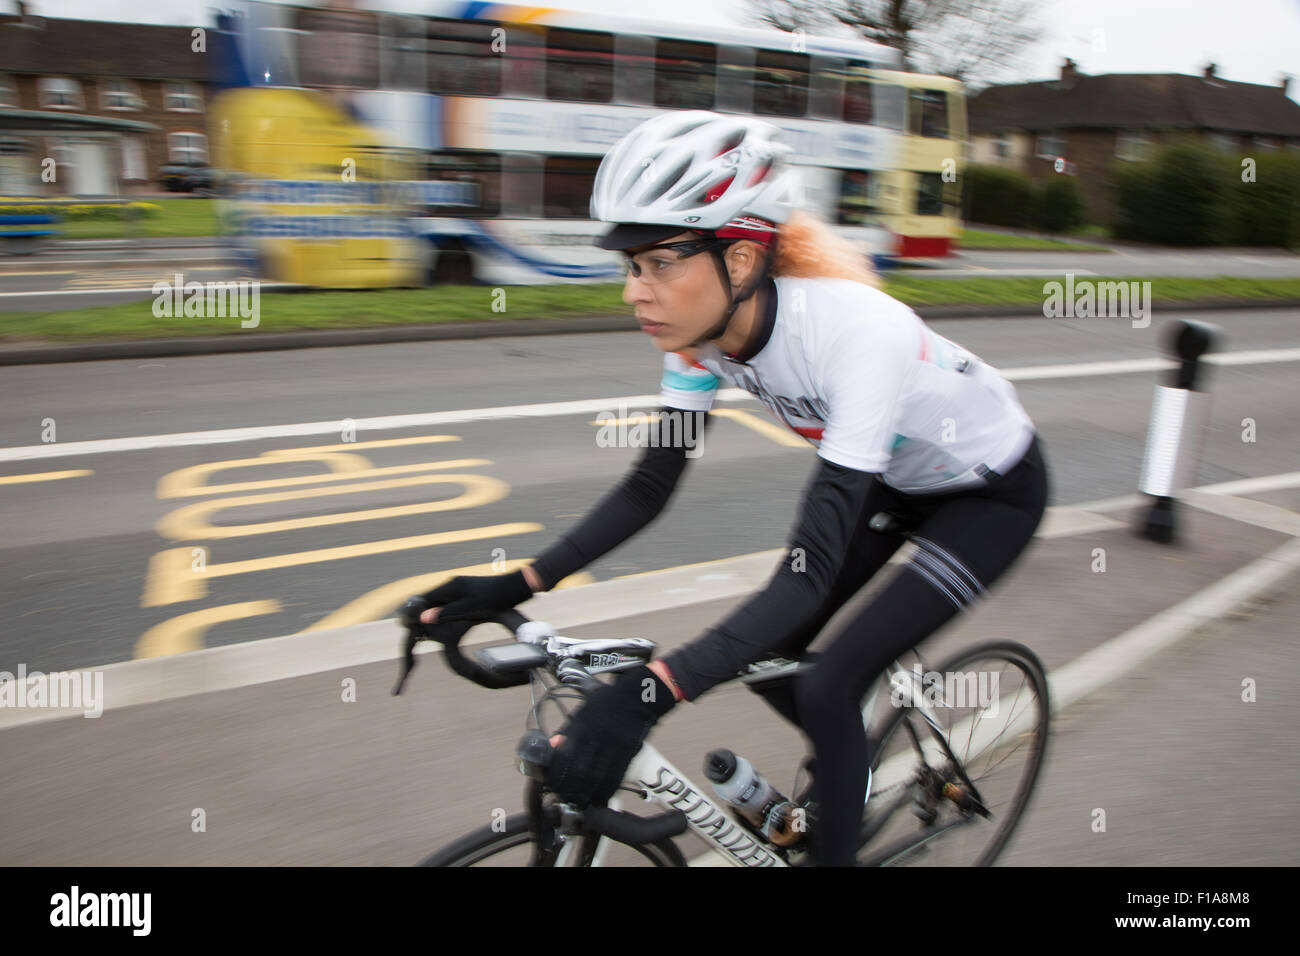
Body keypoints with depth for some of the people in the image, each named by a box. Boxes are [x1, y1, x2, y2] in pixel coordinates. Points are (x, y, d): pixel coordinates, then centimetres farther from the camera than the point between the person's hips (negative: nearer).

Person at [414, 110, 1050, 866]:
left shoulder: (855, 333, -40)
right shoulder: (708, 325, -19)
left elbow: (812, 570, -44)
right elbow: (652, 484, -12)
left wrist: (650, 692, -54)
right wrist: (519, 585, -21)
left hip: (997, 489, -6)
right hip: (900, 476, 6)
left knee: (828, 689, -14)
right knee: (767, 649, 4)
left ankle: (835, 846, 11)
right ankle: (853, 761, 34)